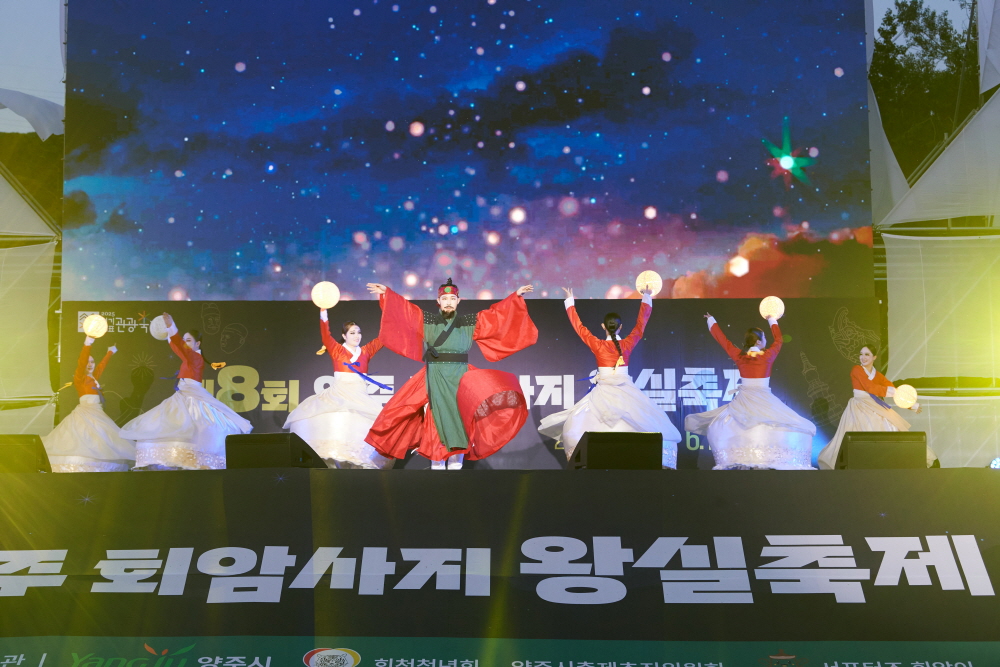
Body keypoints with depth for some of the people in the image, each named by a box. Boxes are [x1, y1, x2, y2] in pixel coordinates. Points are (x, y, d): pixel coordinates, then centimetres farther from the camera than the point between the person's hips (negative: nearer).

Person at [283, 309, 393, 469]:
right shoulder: (337, 350, 8)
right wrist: (323, 312, -17)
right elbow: (326, 335, -6)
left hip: (360, 398, 2)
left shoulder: (366, 352, 14)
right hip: (337, 395, -2)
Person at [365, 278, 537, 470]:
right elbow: (403, 309, 3)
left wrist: (516, 296, 7)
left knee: (459, 416, -7)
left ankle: (456, 463, -3)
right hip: (436, 376, -1)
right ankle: (437, 464, -2)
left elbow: (496, 314, 10)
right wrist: (386, 293, -6)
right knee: (439, 417, -7)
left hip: (460, 375, 1)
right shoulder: (427, 320, 9)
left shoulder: (469, 322, 10)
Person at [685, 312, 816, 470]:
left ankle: (741, 463, -2)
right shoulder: (768, 356, -2)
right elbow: (778, 340, 16)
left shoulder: (738, 355, 3)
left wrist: (711, 321, 29)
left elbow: (721, 339, 14)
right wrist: (772, 320, 32)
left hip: (744, 400, 3)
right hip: (763, 400, -3)